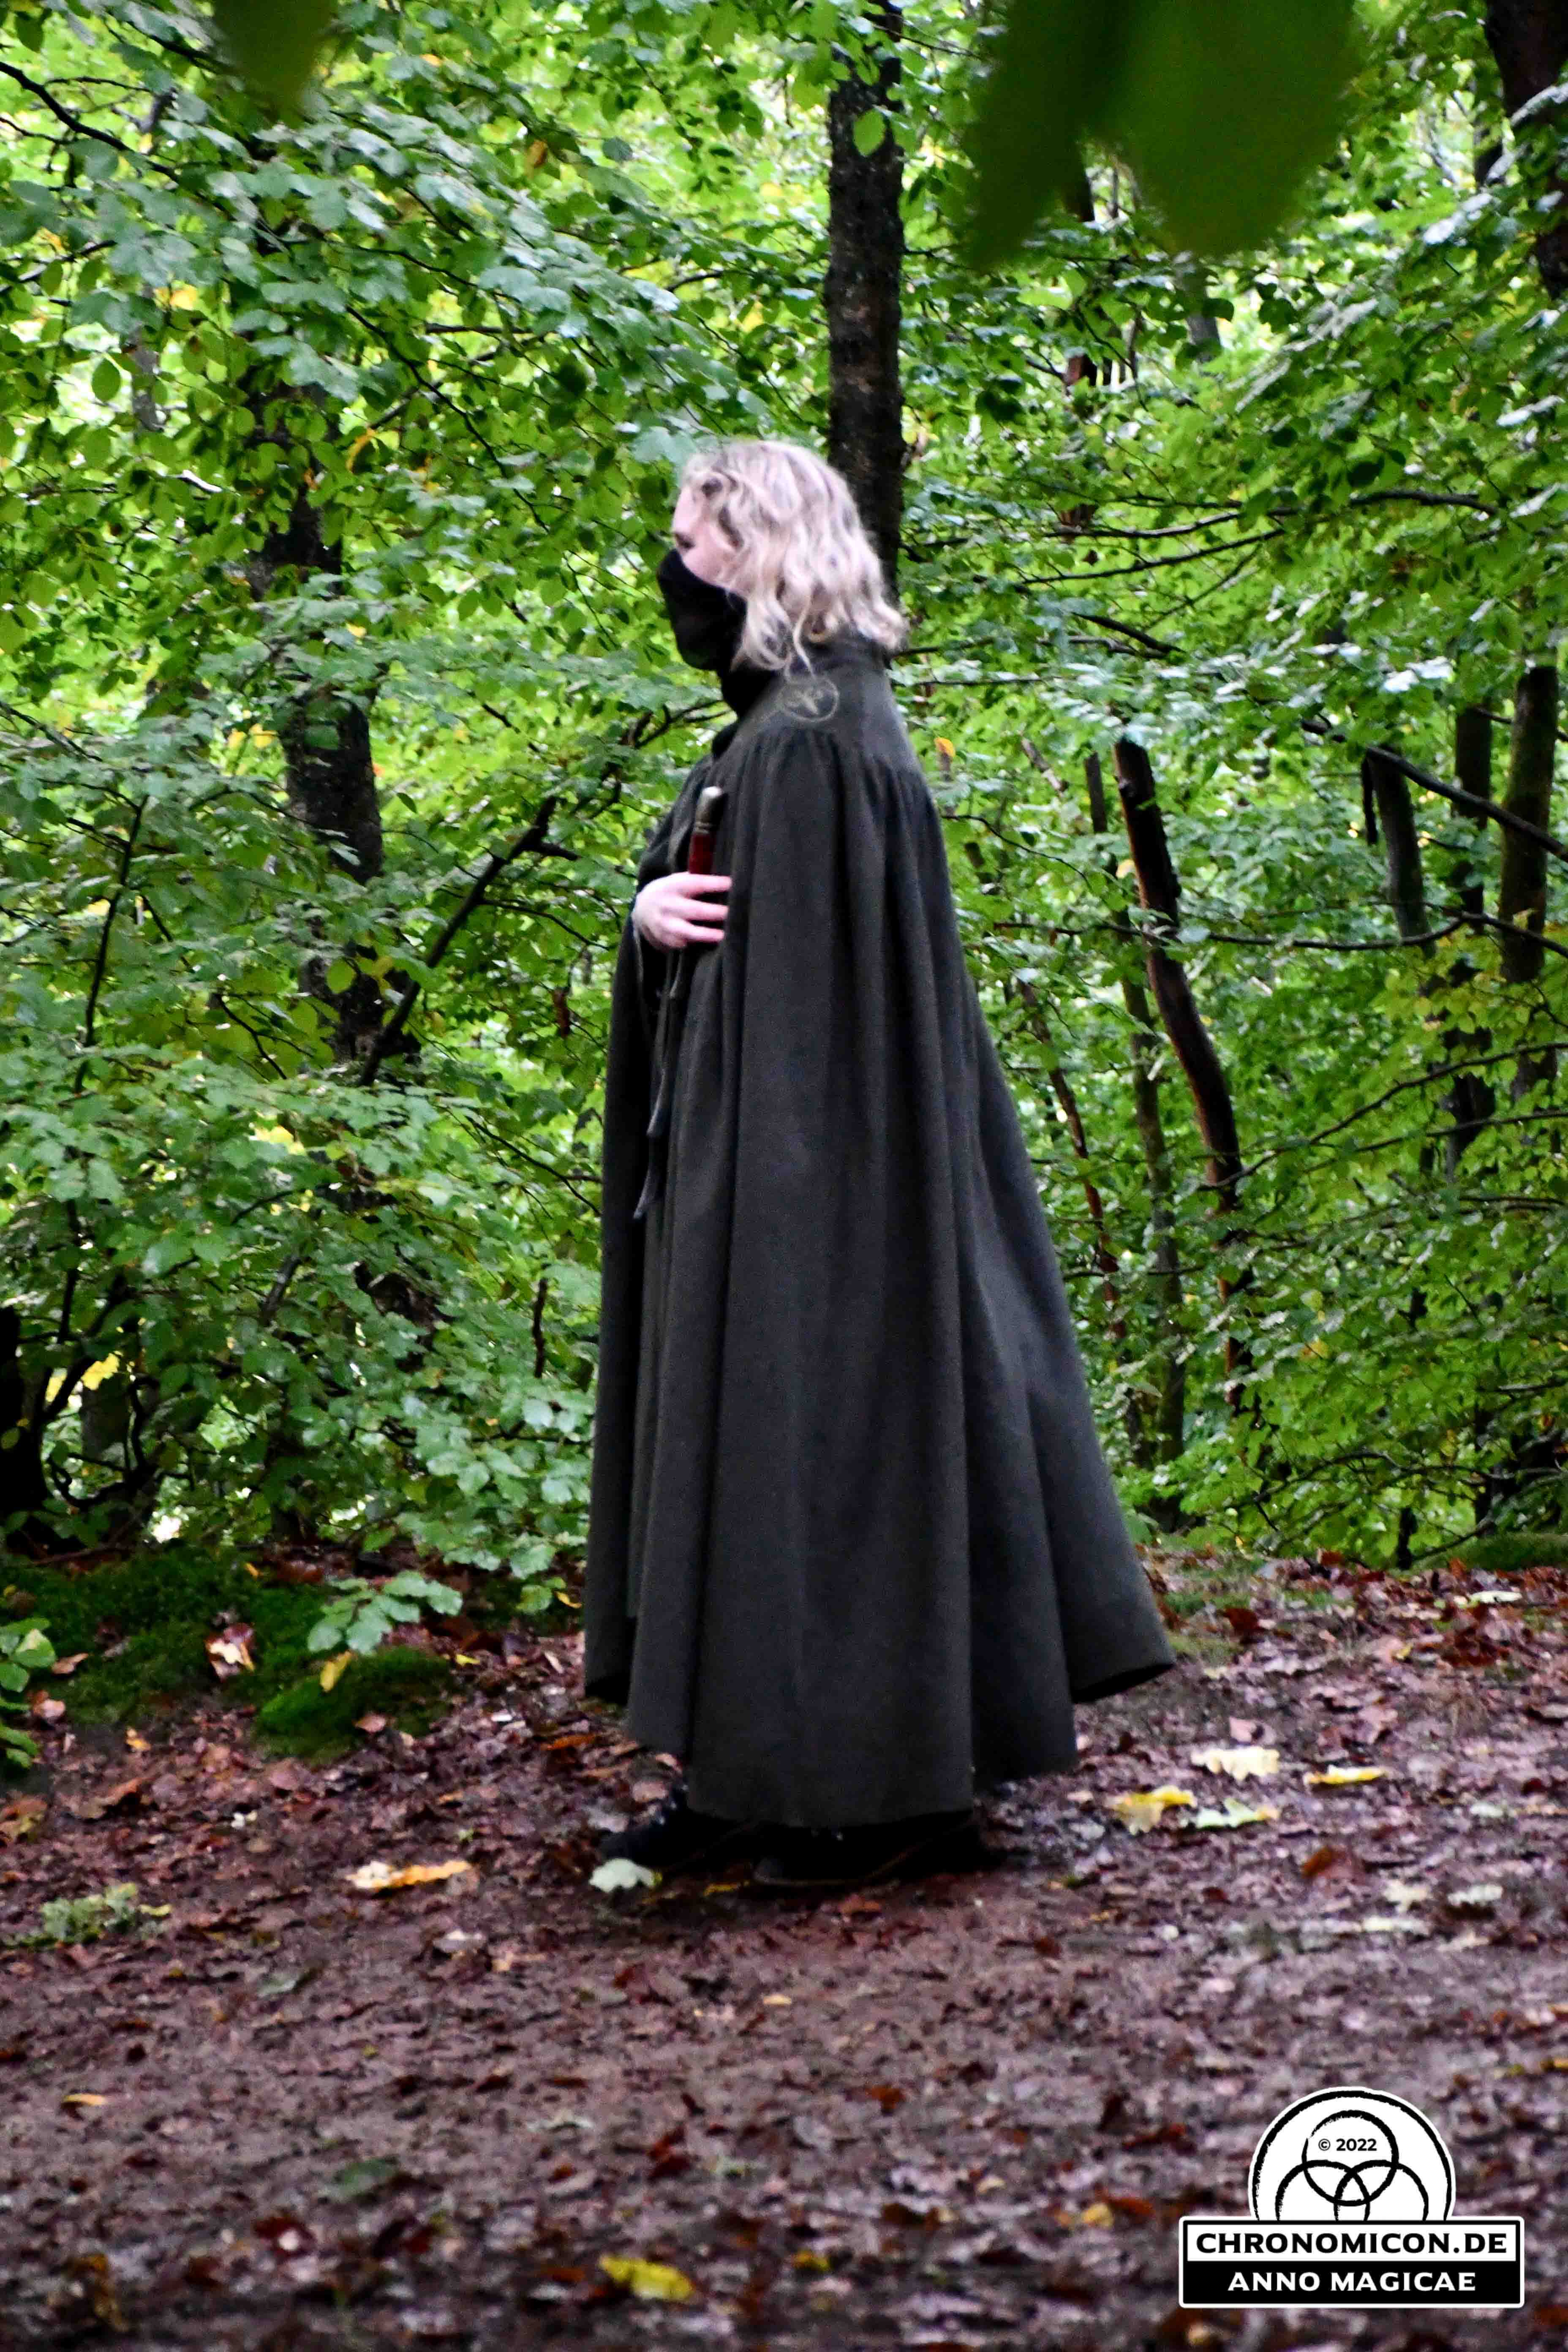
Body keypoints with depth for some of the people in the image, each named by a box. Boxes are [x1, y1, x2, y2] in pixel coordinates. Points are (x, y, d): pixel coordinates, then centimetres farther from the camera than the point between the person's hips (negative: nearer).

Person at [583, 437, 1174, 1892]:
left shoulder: (808, 745, -16)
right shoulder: (778, 728, 15)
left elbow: (811, 977, -20)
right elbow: (701, 925, 15)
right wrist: (652, 914, -6)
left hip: (807, 1162, -10)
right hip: (763, 1167, 10)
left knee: (821, 1419, -3)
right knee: (747, 1427, 12)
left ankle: (883, 1784, 8)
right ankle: (755, 1777, 21)